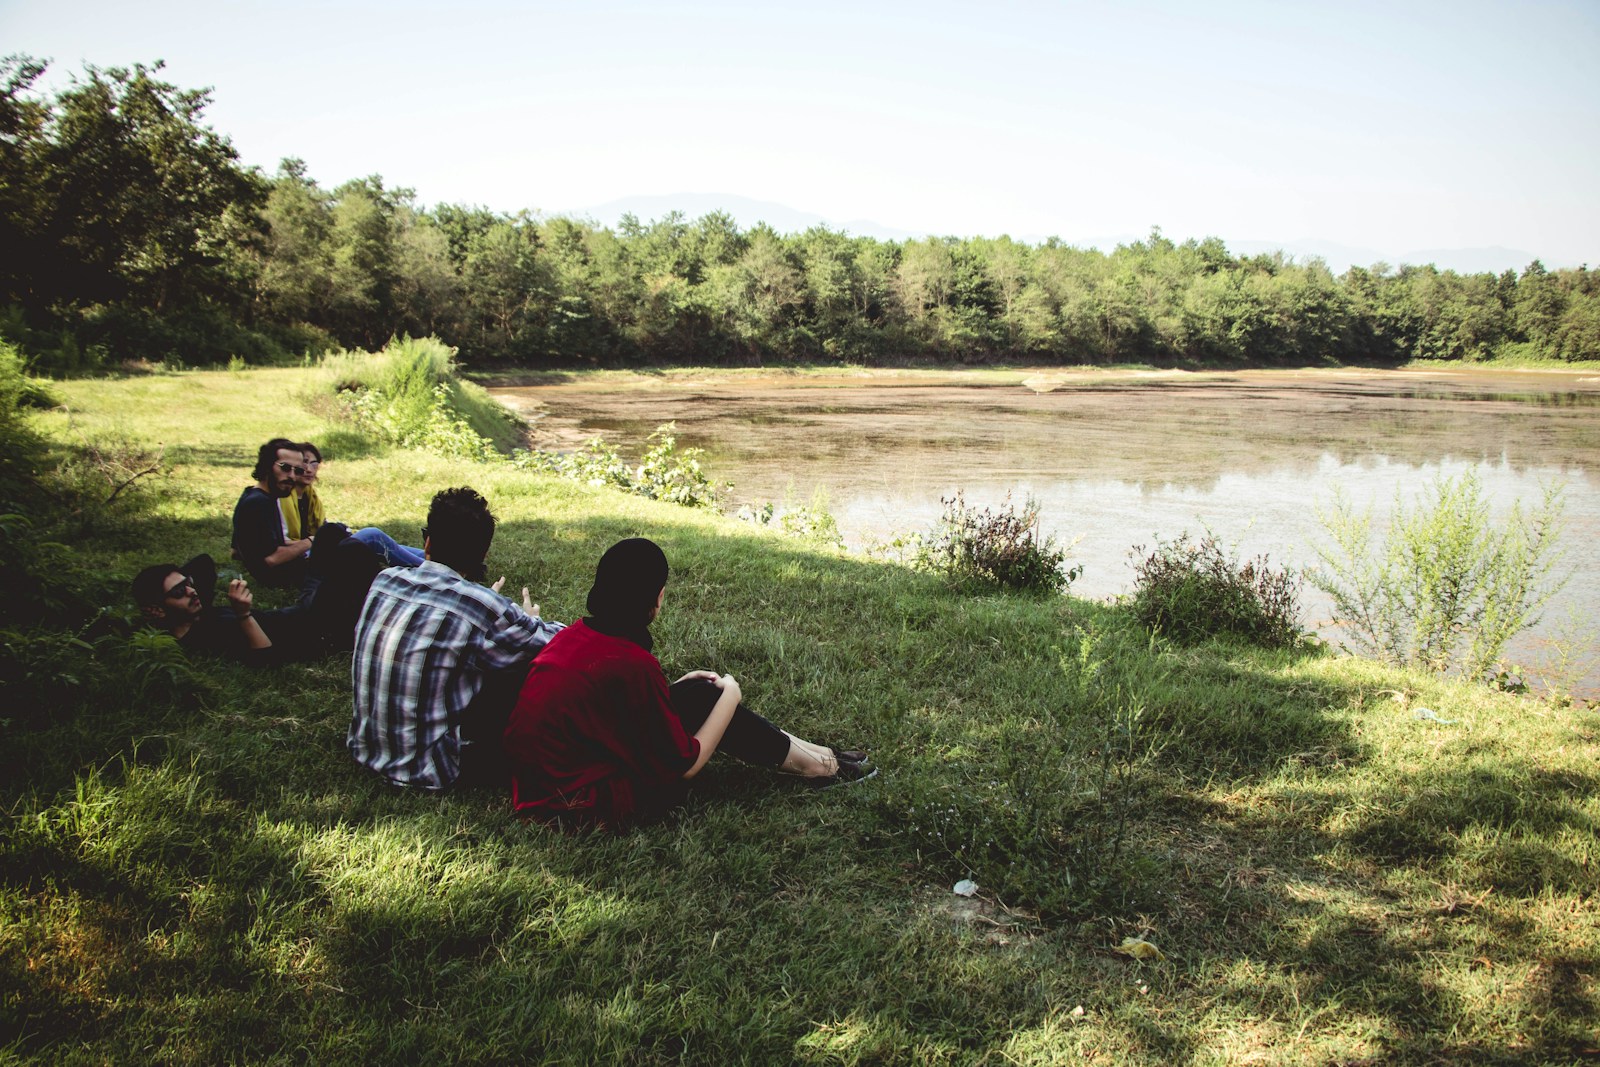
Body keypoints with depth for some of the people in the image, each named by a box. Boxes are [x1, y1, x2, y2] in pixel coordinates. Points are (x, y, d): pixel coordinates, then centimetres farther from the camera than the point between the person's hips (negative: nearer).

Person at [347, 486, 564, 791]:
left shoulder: (384, 580, -3)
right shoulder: (485, 608, -22)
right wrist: (530, 621, 17)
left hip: (365, 749, 7)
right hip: (426, 770, -7)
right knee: (531, 665, 0)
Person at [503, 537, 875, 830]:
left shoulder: (576, 634, 0)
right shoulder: (632, 665, -24)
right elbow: (684, 765, -13)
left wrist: (673, 689, 17)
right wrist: (729, 696, -1)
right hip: (582, 806, -8)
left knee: (698, 693, 9)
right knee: (703, 698, -1)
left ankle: (804, 753, 21)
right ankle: (812, 764, 16)